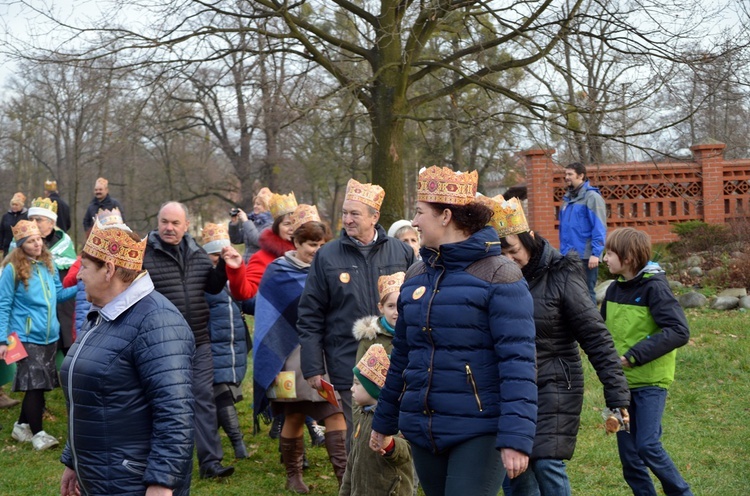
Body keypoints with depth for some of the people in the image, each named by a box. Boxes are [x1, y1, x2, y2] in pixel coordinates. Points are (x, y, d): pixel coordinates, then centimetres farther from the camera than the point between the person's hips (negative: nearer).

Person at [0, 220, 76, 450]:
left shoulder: (48, 264, 5)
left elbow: (59, 294, 13)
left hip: (50, 336, 6)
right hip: (27, 338, -6)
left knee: (38, 385, 12)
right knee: (35, 385, -6)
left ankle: (22, 426, 28)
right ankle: (37, 433, 5)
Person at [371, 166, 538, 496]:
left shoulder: (497, 276, -11)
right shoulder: (415, 276, 10)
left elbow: (517, 362, -17)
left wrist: (516, 438, -24)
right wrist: (384, 421, 22)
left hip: (479, 433, -6)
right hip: (422, 430, 7)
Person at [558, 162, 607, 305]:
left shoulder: (592, 197, -7)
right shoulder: (567, 198, 16)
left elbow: (599, 228, -13)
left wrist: (595, 253, -20)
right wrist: (563, 251, 16)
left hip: (585, 256, -7)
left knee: (586, 292, -2)